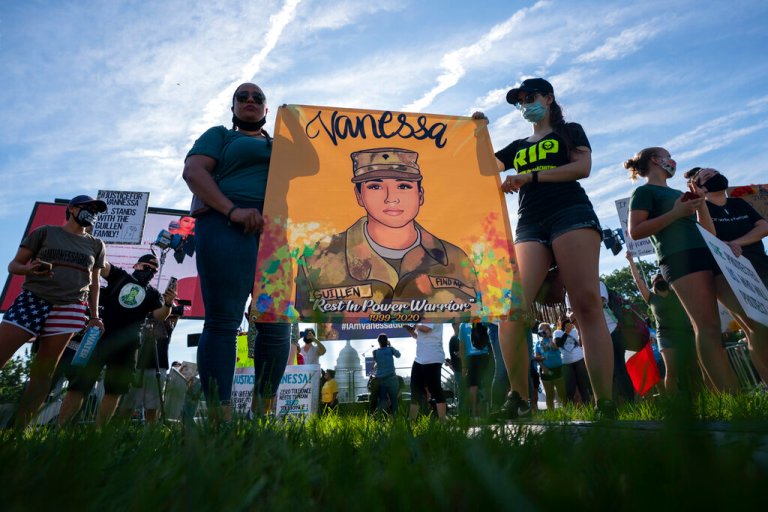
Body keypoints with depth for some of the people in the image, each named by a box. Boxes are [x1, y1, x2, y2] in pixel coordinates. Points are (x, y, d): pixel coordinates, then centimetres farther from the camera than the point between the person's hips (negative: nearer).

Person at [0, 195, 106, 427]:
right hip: (31, 301, -1)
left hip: (70, 309, 2)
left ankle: (20, 427, 7)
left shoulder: (96, 245, 15)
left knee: (43, 372, 1)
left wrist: (94, 316, 9)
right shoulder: (45, 232, 9)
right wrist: (30, 269, -16)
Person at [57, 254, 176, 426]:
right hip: (101, 336, -2)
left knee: (114, 391, 3)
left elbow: (159, 316, -2)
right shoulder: (120, 276, 12)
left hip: (126, 345, 2)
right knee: (79, 384, -3)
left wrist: (168, 304, -24)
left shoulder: (153, 293, 13)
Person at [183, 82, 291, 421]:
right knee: (223, 321, -11)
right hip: (228, 226, -3)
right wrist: (233, 210, -14)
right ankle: (220, 417, -10)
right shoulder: (220, 135, 20)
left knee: (277, 326, -4)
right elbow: (194, 172, 4)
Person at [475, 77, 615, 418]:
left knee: (587, 302, -19)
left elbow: (583, 167, 2)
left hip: (571, 213, -3)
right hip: (529, 225, 3)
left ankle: (606, 404, -19)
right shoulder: (517, 147, 31)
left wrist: (530, 176, -6)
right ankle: (519, 398, -11)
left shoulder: (570, 131, 19)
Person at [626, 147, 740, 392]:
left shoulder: (678, 193, 29)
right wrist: (675, 213, -11)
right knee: (708, 327, -15)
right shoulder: (644, 192, 7)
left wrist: (700, 200, 19)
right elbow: (635, 231, -9)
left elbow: (708, 231, 28)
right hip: (680, 257, -8)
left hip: (709, 253, 8)